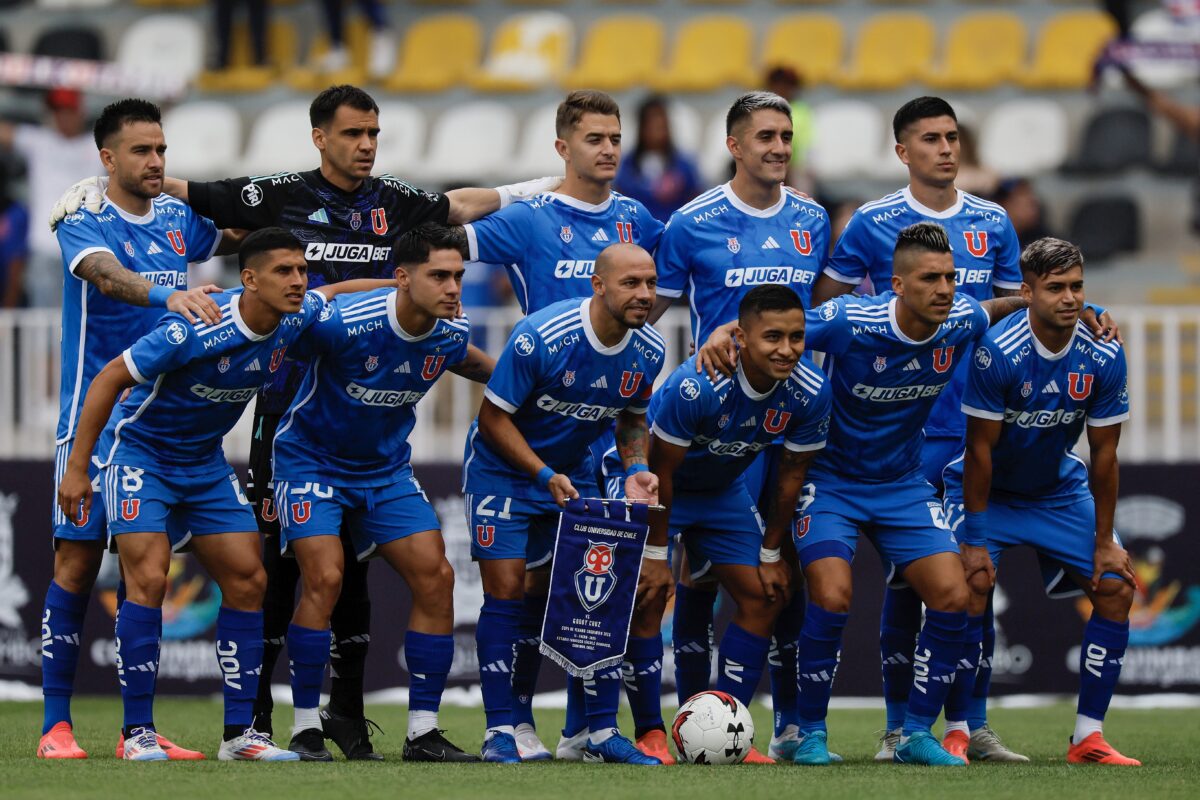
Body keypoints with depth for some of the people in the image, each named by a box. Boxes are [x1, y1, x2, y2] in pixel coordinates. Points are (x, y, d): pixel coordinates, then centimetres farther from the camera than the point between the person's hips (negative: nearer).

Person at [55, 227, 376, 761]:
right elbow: (109, 379, -21)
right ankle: (137, 732, -11)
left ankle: (239, 733, 6)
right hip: (138, 452, -7)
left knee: (248, 581, 0)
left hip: (205, 463, 7)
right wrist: (77, 469, -20)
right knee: (149, 580, -19)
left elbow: (334, 291, 15)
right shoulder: (194, 332, -30)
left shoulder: (294, 320, -11)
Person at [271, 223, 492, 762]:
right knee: (324, 579, -22)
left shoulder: (450, 334, -9)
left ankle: (423, 732, 0)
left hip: (386, 469, 6)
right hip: (312, 459, -6)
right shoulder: (344, 323, -29)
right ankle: (305, 729, -10)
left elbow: (471, 362, 16)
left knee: (435, 576, -7)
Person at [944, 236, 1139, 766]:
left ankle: (1088, 738, -1)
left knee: (1117, 588, -7)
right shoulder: (998, 352, -27)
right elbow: (980, 449, -21)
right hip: (988, 490, -4)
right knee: (969, 587, -23)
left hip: (1060, 491, 4)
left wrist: (1104, 541, -6)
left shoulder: (1104, 357, -15)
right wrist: (975, 538, -20)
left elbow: (1103, 453, -7)